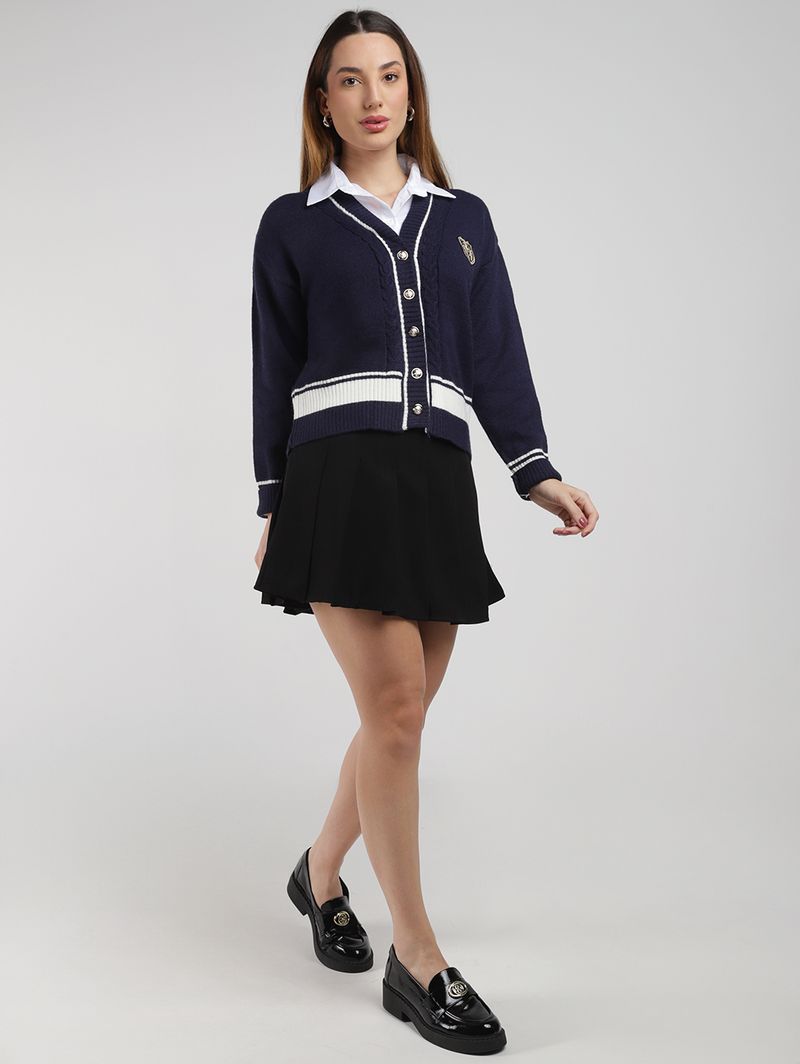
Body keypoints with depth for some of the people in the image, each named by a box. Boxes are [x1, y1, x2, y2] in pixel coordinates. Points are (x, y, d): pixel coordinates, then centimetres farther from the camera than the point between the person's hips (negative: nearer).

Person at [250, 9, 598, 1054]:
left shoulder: (463, 218, 17)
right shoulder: (292, 225, 10)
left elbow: (499, 356, 10)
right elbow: (274, 372, 9)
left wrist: (537, 472, -3)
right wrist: (273, 506, 5)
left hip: (438, 481, 4)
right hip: (338, 477, -3)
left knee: (399, 714, 6)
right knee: (394, 708, -12)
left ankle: (321, 873, 33)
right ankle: (417, 960, 0)